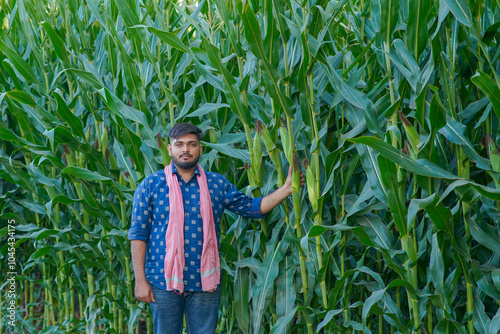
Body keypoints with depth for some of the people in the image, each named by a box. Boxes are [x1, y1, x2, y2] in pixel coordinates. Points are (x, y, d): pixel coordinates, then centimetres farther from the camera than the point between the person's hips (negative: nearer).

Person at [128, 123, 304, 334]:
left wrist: (287, 189, 2)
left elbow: (252, 207, 13)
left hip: (204, 283, 2)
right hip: (163, 282, -2)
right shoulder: (150, 185, 2)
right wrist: (140, 280, -5)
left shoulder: (217, 184, 8)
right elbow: (138, 234, 0)